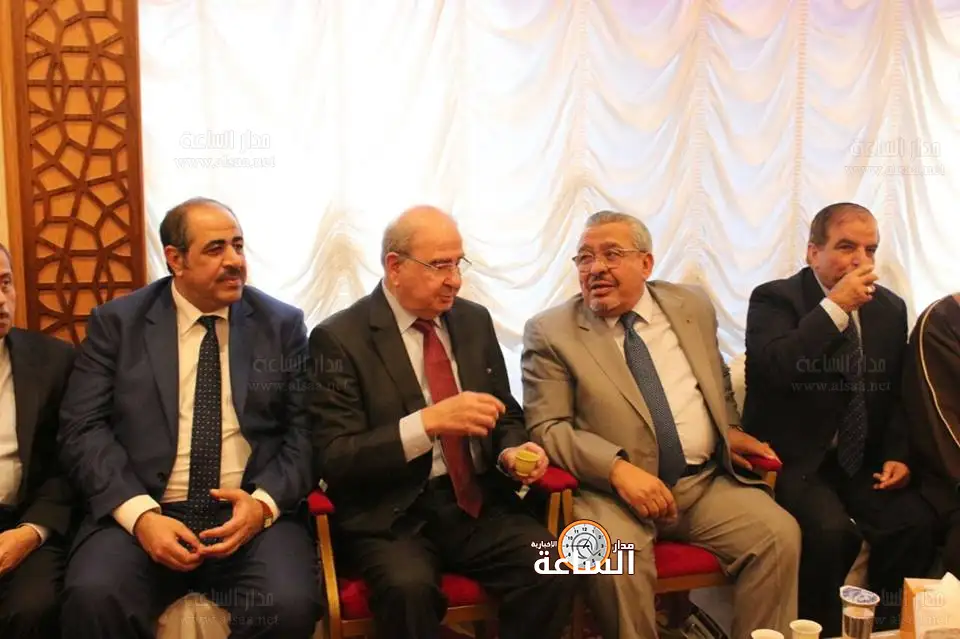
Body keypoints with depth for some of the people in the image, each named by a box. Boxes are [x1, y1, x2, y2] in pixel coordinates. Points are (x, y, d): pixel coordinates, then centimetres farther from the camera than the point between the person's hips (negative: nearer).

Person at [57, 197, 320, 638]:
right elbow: (83, 430, 0)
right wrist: (140, 514, -14)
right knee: (93, 598, -30)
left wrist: (265, 502, -14)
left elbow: (303, 431, 4)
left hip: (252, 512, 1)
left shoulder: (283, 324, 8)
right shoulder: (116, 322, 7)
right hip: (140, 513, 0)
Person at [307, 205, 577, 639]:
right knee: (409, 587, -33)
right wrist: (429, 421, -25)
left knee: (553, 570, -21)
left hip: (479, 502, 4)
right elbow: (334, 459, -13)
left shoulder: (475, 320, 10)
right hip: (389, 515, -4)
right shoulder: (339, 338, -6)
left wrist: (511, 453, -5)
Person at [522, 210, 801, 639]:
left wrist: (728, 430, 5)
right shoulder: (550, 332, -1)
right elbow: (547, 427, -7)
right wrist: (618, 468, -21)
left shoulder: (693, 307, 12)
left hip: (708, 482, 4)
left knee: (780, 535, -18)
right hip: (612, 488, -4)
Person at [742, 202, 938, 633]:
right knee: (831, 528, -29)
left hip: (863, 462, 5)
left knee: (915, 522, -20)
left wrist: (897, 454, 3)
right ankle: (819, 629, -4)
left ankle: (888, 626, 2)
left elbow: (896, 393, 18)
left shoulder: (891, 308, 12)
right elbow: (776, 367, -25)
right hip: (794, 460, -5)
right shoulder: (774, 300, -5)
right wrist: (835, 305, -22)